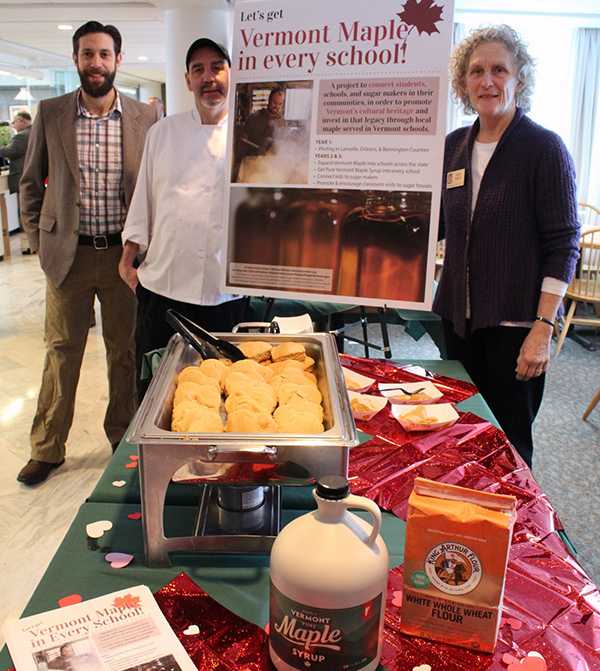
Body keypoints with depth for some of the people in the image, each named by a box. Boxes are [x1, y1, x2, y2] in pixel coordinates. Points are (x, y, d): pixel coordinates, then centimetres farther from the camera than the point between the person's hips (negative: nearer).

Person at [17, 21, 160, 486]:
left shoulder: (145, 118, 0)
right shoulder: (50, 114, 2)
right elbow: (31, 183, 10)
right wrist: (37, 238, 3)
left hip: (124, 252, 0)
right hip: (68, 254, 0)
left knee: (125, 351, 9)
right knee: (61, 351, 8)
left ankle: (123, 439, 29)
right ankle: (47, 449, 23)